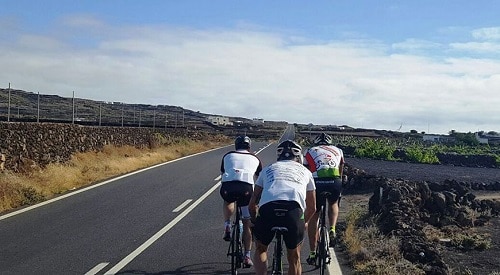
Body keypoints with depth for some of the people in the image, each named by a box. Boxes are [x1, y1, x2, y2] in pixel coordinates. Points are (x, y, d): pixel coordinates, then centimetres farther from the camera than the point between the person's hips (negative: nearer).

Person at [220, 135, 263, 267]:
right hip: (246, 188, 0)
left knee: (228, 201, 37)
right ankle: (247, 256, 17)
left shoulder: (228, 156, 29)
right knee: (247, 224, 16)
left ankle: (227, 226, 16)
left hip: (228, 187, 0)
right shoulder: (255, 158, 29)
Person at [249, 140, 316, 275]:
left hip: (268, 209, 0)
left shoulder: (268, 169, 31)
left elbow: (252, 205, 30)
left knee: (260, 249, 27)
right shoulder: (305, 171, 31)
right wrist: (303, 222, 55)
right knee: (294, 258, 21)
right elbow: (312, 208, 37)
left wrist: (255, 222, 48)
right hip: (294, 209, 0)